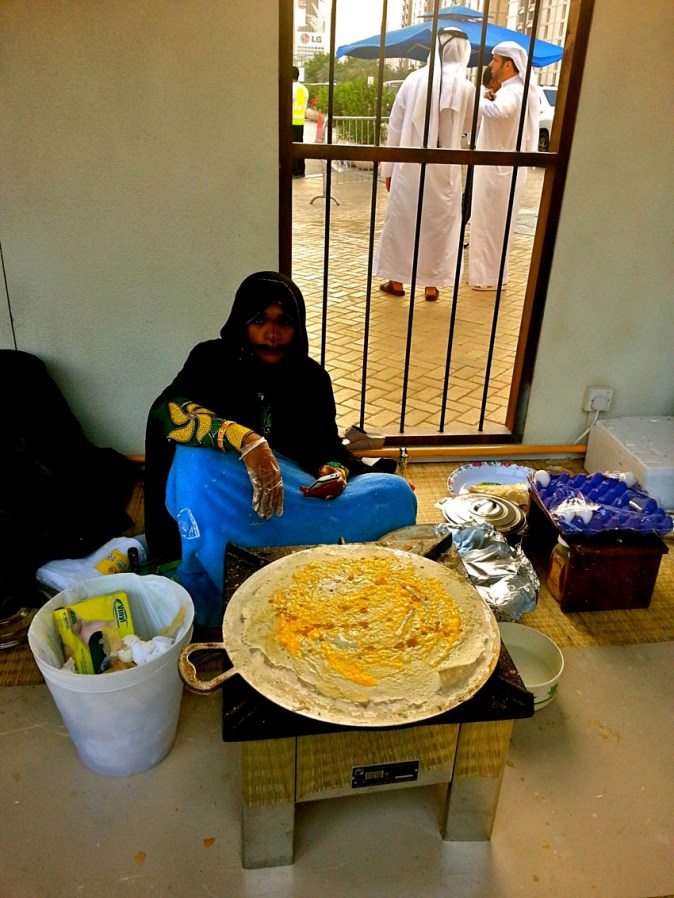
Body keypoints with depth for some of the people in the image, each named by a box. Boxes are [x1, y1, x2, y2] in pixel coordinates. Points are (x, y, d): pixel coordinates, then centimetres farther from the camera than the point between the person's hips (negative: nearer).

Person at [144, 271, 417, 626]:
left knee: (396, 494, -15)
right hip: (228, 497, -3)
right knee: (194, 460, -38)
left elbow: (328, 446, 12)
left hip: (295, 491, 4)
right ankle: (210, 616, -25)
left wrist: (336, 472, -14)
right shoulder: (212, 359, -3)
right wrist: (246, 441, -38)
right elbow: (165, 410, -22)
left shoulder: (311, 376, 8)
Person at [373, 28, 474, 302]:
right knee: (438, 225, 11)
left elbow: (395, 127, -1)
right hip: (444, 170, 0)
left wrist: (388, 167, 6)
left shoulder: (414, 80, -4)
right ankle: (432, 284, 16)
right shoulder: (466, 88, -4)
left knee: (401, 220, 11)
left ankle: (397, 281, 19)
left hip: (409, 166, 0)